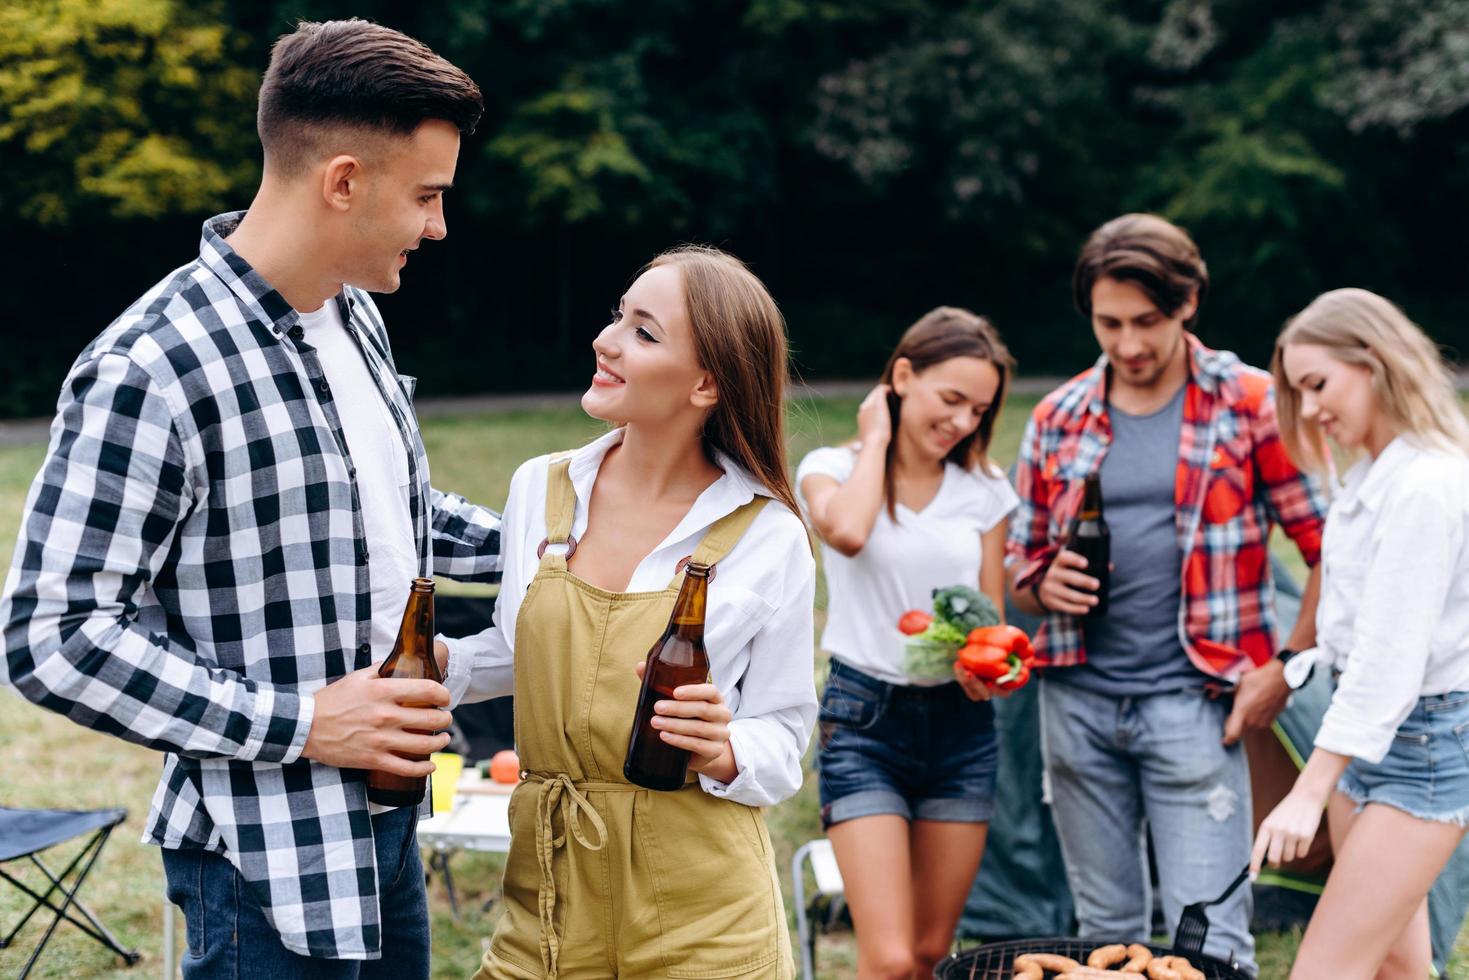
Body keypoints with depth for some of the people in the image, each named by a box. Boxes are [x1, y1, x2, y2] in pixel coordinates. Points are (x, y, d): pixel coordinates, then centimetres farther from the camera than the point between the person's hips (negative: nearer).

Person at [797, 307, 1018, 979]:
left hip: (960, 722, 4)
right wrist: (875, 439, -9)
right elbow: (846, 532, -25)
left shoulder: (984, 490, 7)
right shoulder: (833, 469, -1)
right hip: (865, 720, -3)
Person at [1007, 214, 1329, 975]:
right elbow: (1021, 561, 16)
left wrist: (1288, 664, -7)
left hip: (1190, 700, -4)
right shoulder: (1057, 419, 9)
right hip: (1077, 699, 4)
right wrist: (1047, 587, -6)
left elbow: (1329, 543, -2)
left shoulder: (1248, 403, -3)